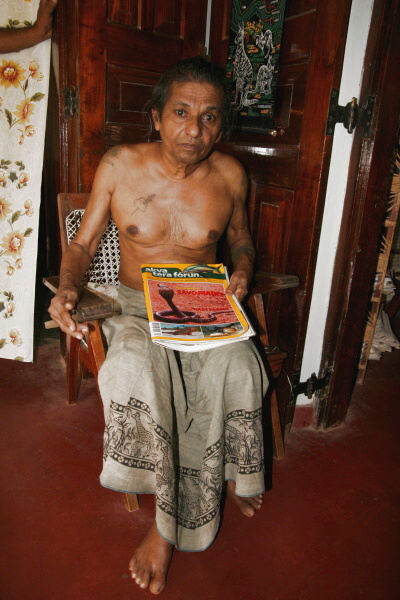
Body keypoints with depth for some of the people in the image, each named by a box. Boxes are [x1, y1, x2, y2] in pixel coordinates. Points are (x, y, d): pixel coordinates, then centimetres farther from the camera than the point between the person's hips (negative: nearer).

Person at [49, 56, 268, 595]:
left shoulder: (230, 175, 0)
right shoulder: (119, 166, -5)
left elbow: (241, 237, 16)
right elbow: (84, 242, 3)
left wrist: (242, 270, -7)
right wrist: (68, 288, -17)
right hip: (137, 308, -1)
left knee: (235, 370, -30)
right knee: (135, 370, -34)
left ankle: (166, 525, -6)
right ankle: (173, 514, -9)